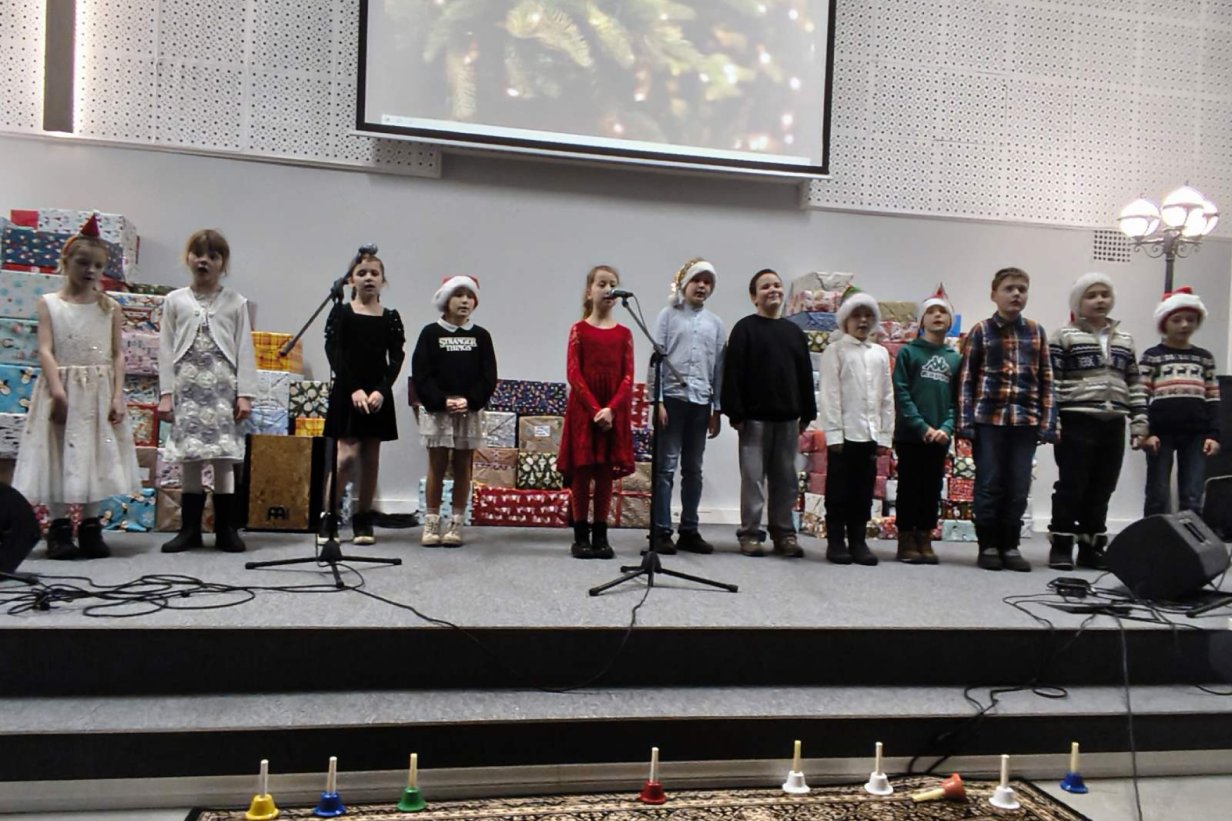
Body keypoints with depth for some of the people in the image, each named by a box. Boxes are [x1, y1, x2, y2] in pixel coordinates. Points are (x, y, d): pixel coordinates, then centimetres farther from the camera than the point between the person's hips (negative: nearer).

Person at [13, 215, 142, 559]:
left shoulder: (109, 307, 6)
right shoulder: (49, 303, 3)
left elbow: (118, 355, 3)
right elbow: (45, 351, -6)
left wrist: (117, 396, -6)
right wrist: (58, 391, -17)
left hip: (99, 392, 2)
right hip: (62, 390, -1)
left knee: (96, 456, 6)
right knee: (59, 455, 1)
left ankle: (90, 527, 15)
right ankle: (60, 528, 10)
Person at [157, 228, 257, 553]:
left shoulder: (235, 302, 6)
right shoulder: (175, 300, 9)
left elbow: (245, 350, 3)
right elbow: (166, 350, 7)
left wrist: (245, 394, -3)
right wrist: (165, 393, 1)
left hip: (223, 388, -1)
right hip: (187, 388, 1)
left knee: (224, 459, -2)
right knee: (189, 460, 3)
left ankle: (226, 529, 6)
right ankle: (190, 529, 11)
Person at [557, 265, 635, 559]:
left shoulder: (624, 333, 7)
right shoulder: (579, 329, 1)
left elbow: (628, 377, 0)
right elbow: (573, 373, -6)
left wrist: (611, 409, -13)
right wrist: (594, 408, -15)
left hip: (614, 411, 2)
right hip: (583, 409, -2)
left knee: (606, 474, 5)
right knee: (581, 474, 2)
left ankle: (600, 535, 13)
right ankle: (580, 536, 10)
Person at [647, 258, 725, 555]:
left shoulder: (715, 324, 12)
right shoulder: (669, 315, 2)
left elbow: (719, 367, 12)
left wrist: (717, 409, 8)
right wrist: (655, 400, -11)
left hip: (701, 401, 4)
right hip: (672, 397, -4)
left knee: (693, 469, 10)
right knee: (666, 467, -2)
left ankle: (689, 531, 17)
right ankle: (662, 531, 3)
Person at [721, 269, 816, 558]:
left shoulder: (794, 331, 13)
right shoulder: (745, 329, -2)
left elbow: (805, 374, 14)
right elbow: (732, 373, -8)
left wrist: (807, 413, 10)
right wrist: (735, 413, -14)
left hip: (788, 417, 5)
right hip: (755, 417, -5)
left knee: (786, 479, 9)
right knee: (753, 477, 0)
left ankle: (784, 532, 18)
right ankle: (751, 533, 8)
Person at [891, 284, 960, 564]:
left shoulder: (955, 358, 11)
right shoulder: (908, 352, 0)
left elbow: (959, 399, 6)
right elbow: (901, 394, -7)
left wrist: (946, 428, -10)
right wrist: (922, 427, -15)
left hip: (940, 438, 3)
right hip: (909, 435, -3)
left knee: (932, 490, 8)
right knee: (909, 489, 2)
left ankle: (925, 540, 17)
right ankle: (906, 541, 11)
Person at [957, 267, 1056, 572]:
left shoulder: (1036, 332, 11)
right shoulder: (981, 331, 3)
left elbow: (1046, 381, 11)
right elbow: (967, 379, 0)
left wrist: (1048, 422, 4)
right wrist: (965, 420, -7)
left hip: (1025, 421, 3)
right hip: (988, 419, -3)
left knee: (1018, 488, 6)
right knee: (989, 486, 2)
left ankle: (1010, 546, 17)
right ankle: (988, 546, 12)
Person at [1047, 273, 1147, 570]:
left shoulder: (1125, 340, 17)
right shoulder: (1065, 337, 1)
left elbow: (1135, 386, 17)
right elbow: (1051, 381, -5)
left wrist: (1139, 424, 9)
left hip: (1113, 425, 5)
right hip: (1076, 424, -5)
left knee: (1101, 491, 8)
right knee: (1071, 487, -3)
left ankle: (1091, 547, 17)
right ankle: (1060, 547, 5)